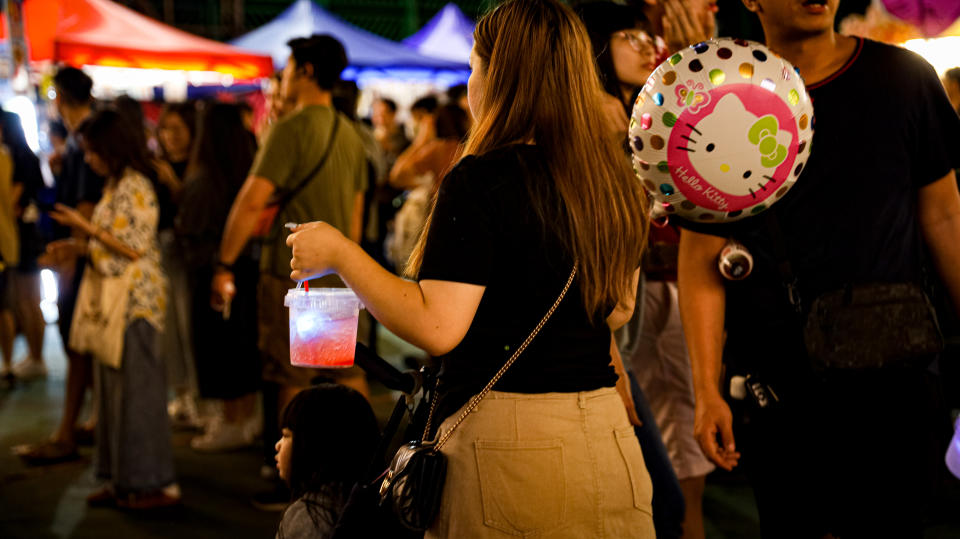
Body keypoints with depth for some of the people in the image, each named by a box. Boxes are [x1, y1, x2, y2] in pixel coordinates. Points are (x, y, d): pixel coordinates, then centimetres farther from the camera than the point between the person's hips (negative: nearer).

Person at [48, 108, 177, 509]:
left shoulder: (134, 186, -14)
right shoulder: (116, 185, 15)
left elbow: (134, 247, -19)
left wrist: (85, 226, -14)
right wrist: (79, 247, 16)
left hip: (135, 302, -10)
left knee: (137, 387, -6)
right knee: (112, 387, 12)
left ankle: (157, 484, 0)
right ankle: (122, 479, 19)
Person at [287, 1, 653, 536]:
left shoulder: (481, 180, -15)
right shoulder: (615, 181, 5)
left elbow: (436, 327, -21)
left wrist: (339, 253, -10)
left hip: (508, 437, -7)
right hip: (605, 434, 7)